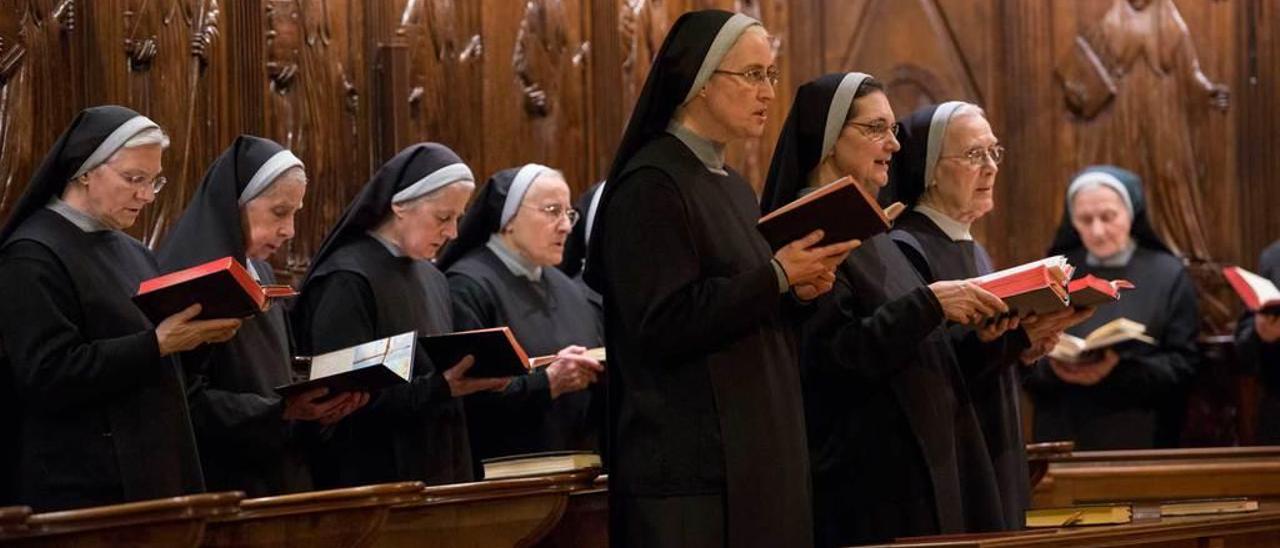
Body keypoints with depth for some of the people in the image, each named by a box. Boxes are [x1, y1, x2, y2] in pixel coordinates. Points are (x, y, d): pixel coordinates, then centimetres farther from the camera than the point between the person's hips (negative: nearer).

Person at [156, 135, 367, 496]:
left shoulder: (261, 275, 14)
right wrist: (280, 411, -26)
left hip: (280, 477, 8)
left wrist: (326, 402, 1)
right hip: (217, 483, -8)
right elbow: (188, 399, -20)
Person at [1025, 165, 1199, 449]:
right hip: (1062, 437, 2)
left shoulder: (1168, 275, 2)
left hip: (1140, 439, -2)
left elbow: (1182, 365, -4)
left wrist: (1120, 370, -18)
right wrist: (1052, 369, -16)